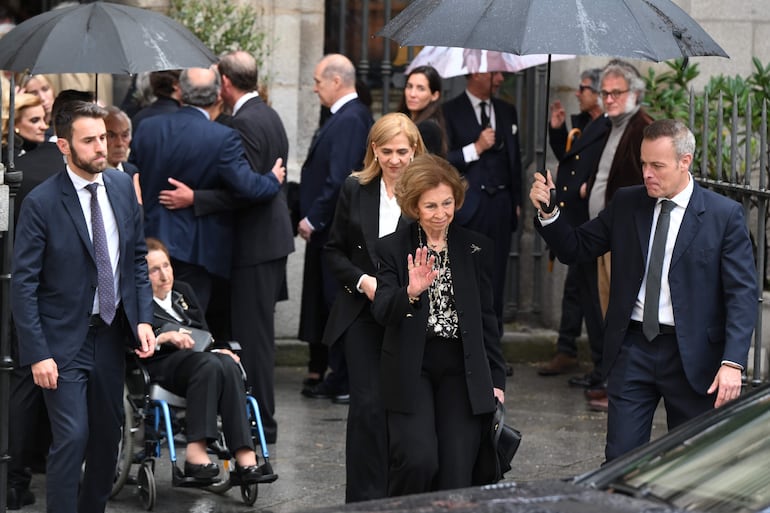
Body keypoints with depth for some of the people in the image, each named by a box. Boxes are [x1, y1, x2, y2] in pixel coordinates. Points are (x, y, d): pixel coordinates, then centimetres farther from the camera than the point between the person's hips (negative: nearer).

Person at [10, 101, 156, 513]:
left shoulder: (122, 186, 2)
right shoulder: (41, 203, -14)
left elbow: (138, 257, 11)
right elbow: (23, 284, -13)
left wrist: (143, 318, 1)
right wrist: (37, 355, -17)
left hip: (111, 333, 6)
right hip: (65, 339, -5)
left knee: (108, 435, 13)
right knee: (72, 438, -12)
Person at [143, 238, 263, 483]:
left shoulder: (183, 291, 28)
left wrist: (218, 348, 4)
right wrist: (166, 336, -22)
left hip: (198, 356, 5)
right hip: (161, 366, -5)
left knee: (228, 365, -30)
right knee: (208, 364, -36)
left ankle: (245, 456, -44)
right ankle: (195, 451, -46)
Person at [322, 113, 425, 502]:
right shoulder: (355, 189, 5)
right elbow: (334, 250, 9)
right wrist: (361, 280, -7)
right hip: (363, 315, 1)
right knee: (368, 406, -5)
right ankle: (365, 498, 1)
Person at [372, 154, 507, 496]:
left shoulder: (477, 249, 9)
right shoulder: (392, 249, 2)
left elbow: (487, 318, 12)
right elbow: (381, 313, -10)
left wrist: (496, 379, 8)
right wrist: (410, 292, -31)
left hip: (462, 369, 2)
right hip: (411, 368, -2)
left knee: (456, 474, -5)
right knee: (419, 461, -18)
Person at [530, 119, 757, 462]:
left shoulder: (725, 214, -4)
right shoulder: (626, 204, 7)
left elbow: (743, 293, -8)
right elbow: (574, 248, 11)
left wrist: (732, 362, -18)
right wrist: (547, 212, -9)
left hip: (691, 355, -2)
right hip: (632, 348, 2)